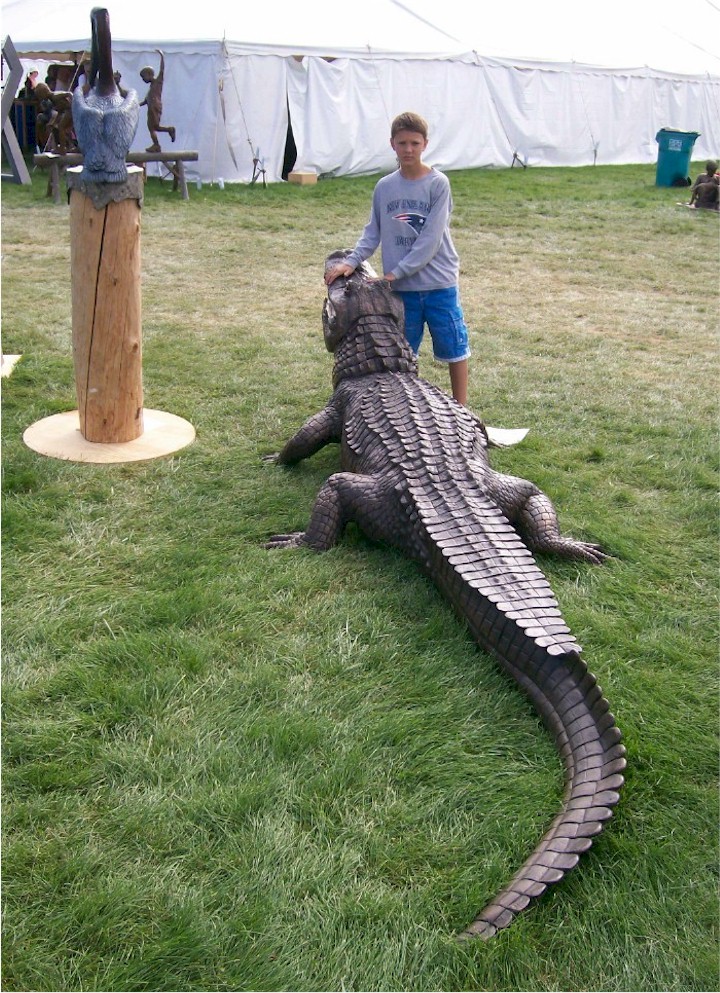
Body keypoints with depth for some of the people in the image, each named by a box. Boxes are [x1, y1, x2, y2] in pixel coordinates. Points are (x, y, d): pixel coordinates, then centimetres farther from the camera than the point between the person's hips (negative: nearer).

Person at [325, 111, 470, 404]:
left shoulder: (438, 184, -8)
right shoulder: (384, 187, 4)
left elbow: (430, 240, -14)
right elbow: (373, 233, 11)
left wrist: (396, 272, -16)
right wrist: (350, 262, -5)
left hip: (439, 283, -3)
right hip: (401, 288, 3)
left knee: (454, 348, 6)